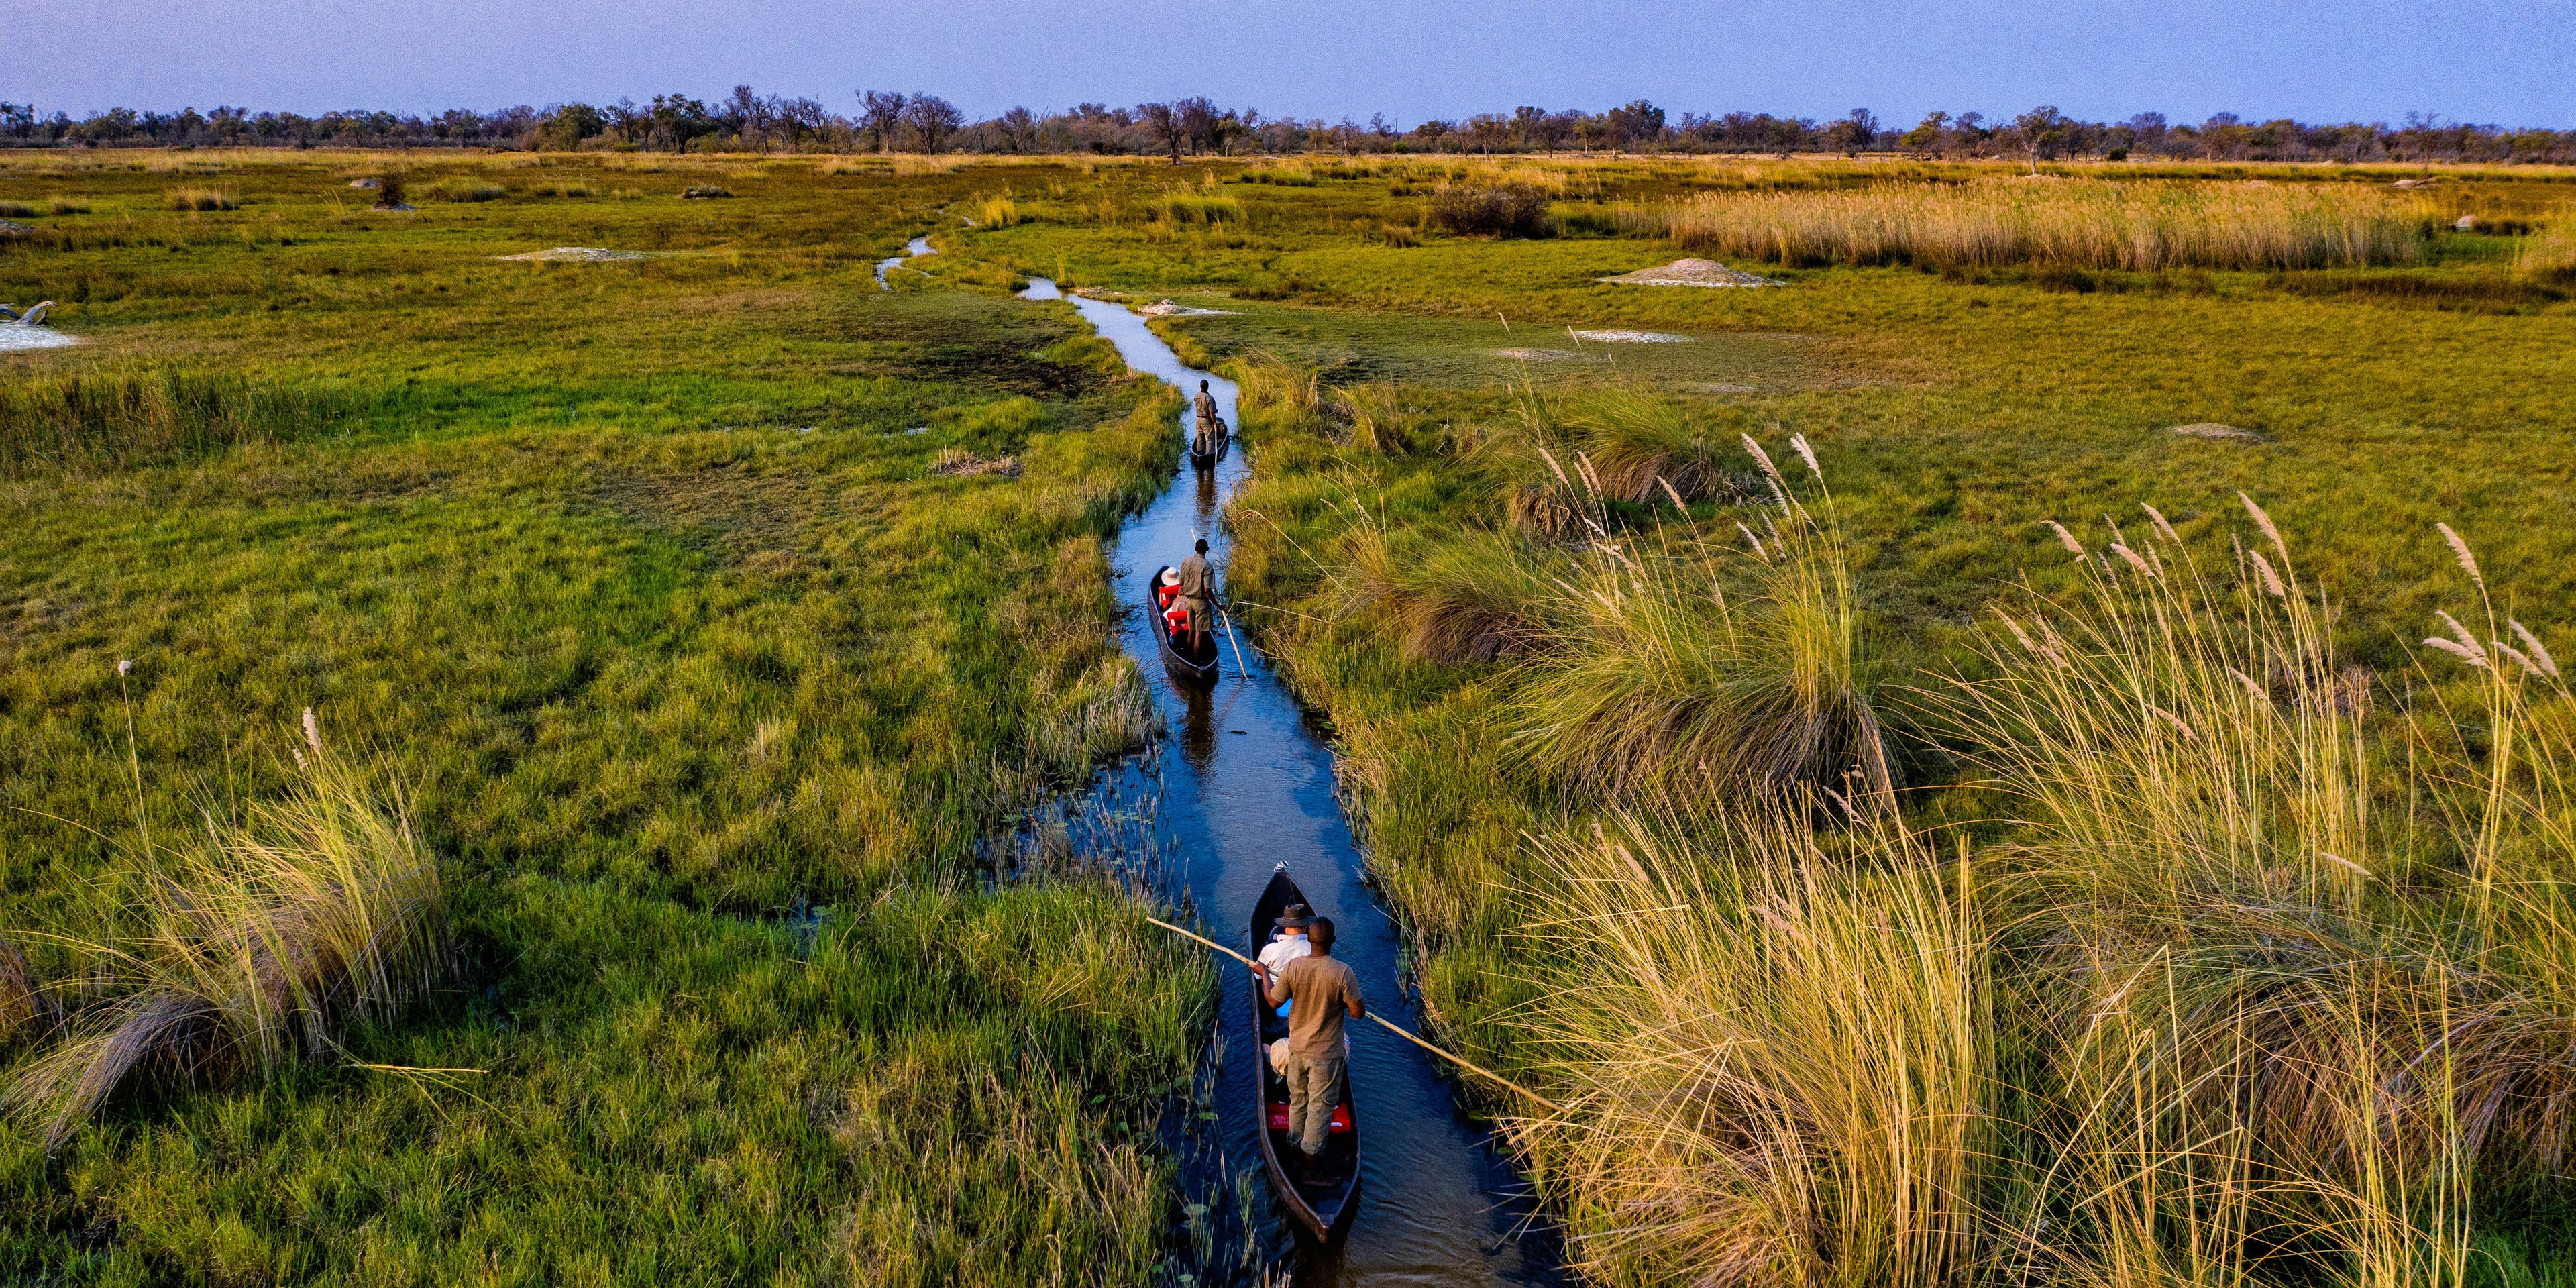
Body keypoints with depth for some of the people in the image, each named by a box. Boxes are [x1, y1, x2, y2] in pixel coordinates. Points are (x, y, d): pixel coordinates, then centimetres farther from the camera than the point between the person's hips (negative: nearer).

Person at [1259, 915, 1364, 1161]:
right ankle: (1312, 1150, 28)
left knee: (1298, 1099, 25)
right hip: (1327, 1054, -4)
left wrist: (1263, 974, 13)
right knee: (1321, 1104, 16)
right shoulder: (1343, 973, -26)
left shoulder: (1292, 968, -17)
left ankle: (1296, 1141, 43)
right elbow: (1358, 1013, -19)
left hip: (1297, 1048, 4)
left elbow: (1274, 1001, -3)